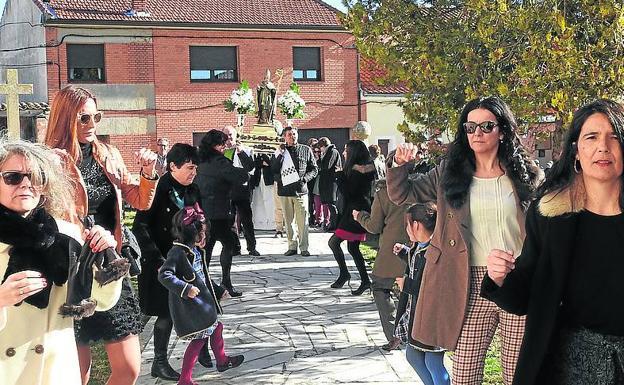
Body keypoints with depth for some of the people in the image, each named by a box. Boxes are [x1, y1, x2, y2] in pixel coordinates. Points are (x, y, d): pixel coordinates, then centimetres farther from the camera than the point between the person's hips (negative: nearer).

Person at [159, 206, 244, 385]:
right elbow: (164, 275, -26)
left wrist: (218, 290, 27)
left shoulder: (195, 250, 9)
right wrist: (186, 288, -29)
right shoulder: (177, 252, -20)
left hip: (202, 301, 10)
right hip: (189, 305, -10)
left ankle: (222, 361, 42)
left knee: (216, 328, 20)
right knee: (199, 338, -6)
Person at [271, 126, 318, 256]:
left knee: (302, 221, -2)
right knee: (288, 221, 8)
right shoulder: (280, 151, 7)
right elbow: (273, 170, 3)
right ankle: (292, 246, 16)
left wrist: (304, 178, -7)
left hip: (300, 190, -1)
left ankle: (304, 248, 4)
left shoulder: (306, 150, 6)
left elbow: (314, 169, 7)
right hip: (285, 191, 2)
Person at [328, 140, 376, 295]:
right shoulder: (366, 169, 14)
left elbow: (348, 193, -18)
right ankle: (365, 281, 13)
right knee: (353, 247, 12)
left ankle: (344, 273, 2)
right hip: (357, 212, 10)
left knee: (334, 242, -7)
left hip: (356, 212, -10)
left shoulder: (356, 170, -15)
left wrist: (340, 176, -9)